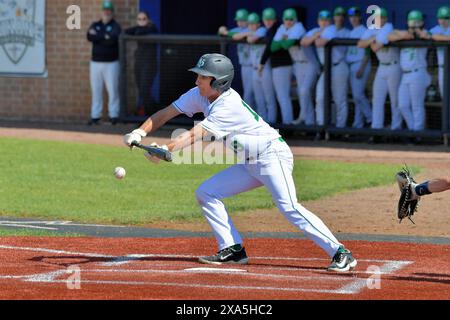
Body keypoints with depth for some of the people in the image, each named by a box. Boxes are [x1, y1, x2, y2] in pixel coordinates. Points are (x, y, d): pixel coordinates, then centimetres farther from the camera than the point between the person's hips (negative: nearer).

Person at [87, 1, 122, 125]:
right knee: (96, 90, 4)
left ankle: (114, 115, -5)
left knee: (113, 90, -7)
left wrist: (97, 36, -14)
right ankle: (95, 116, 6)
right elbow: (89, 37, -8)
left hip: (111, 63, -4)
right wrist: (105, 37, -18)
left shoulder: (115, 26, 1)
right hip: (96, 62, 4)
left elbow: (113, 39, -19)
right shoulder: (95, 25, 13)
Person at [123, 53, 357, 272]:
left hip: (272, 154, -9)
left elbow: (195, 135, -32)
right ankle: (233, 250, 3)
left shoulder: (229, 106, -24)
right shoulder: (200, 95, 1)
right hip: (250, 164, 9)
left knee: (289, 208, -24)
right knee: (206, 193, 2)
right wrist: (140, 133, -14)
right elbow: (166, 113, 1)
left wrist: (166, 150, -42)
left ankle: (340, 253, -25)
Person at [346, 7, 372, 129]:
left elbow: (367, 52, -12)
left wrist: (361, 68, -18)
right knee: (356, 96, 8)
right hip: (351, 66, 8)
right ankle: (358, 123, 9)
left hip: (361, 64, -8)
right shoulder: (351, 33, 17)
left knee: (358, 94, -15)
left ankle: (370, 118, -4)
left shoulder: (364, 32, -7)